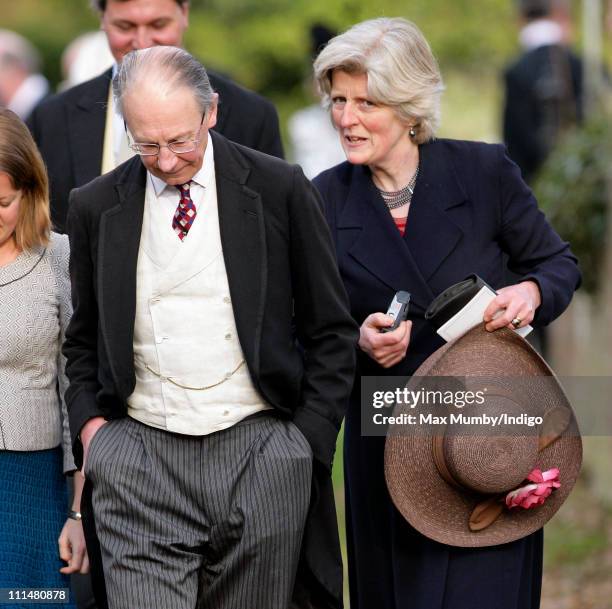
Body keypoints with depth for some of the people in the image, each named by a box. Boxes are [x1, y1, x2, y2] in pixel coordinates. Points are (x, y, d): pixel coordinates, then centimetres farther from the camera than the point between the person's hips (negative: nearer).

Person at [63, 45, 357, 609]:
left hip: (261, 454, 0)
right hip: (139, 460, 1)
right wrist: (89, 423, 3)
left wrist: (309, 439, 0)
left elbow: (331, 331, 7)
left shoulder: (279, 190, 1)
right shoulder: (96, 207, 7)